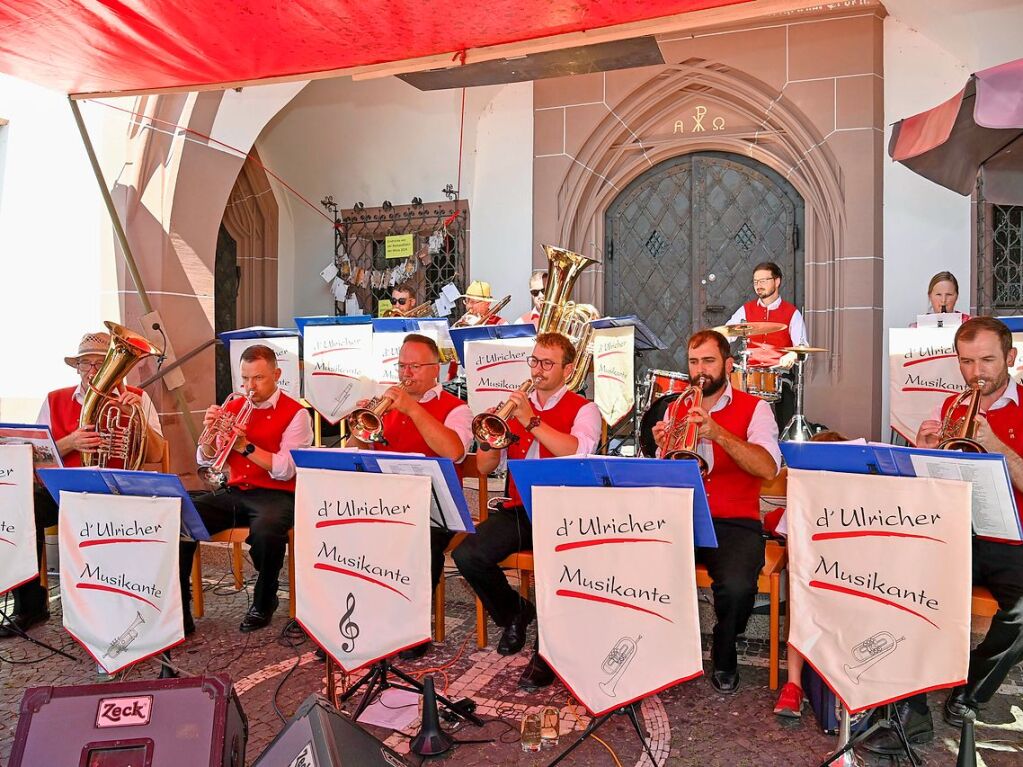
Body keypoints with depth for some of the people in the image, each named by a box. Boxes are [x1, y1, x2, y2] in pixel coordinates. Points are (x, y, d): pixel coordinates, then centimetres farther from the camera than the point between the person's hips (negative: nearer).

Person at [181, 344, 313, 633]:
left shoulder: (295, 413, -2)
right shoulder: (232, 408, 13)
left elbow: (285, 470, -13)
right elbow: (204, 460, 11)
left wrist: (246, 446, -21)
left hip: (275, 495, -5)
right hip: (234, 492, 5)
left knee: (265, 529, -37)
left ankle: (264, 604, -8)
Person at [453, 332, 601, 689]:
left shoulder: (583, 409, 3)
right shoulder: (516, 407, 15)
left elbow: (578, 453, -19)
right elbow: (484, 466, 12)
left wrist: (531, 421, -21)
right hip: (518, 510, 4)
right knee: (466, 555, -18)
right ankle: (513, 611, 12)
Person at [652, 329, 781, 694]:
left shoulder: (753, 409, 2)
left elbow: (768, 468, -16)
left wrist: (717, 433, -28)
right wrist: (662, 449, -11)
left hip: (735, 524, -3)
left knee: (736, 586, -31)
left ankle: (724, 656, 3)